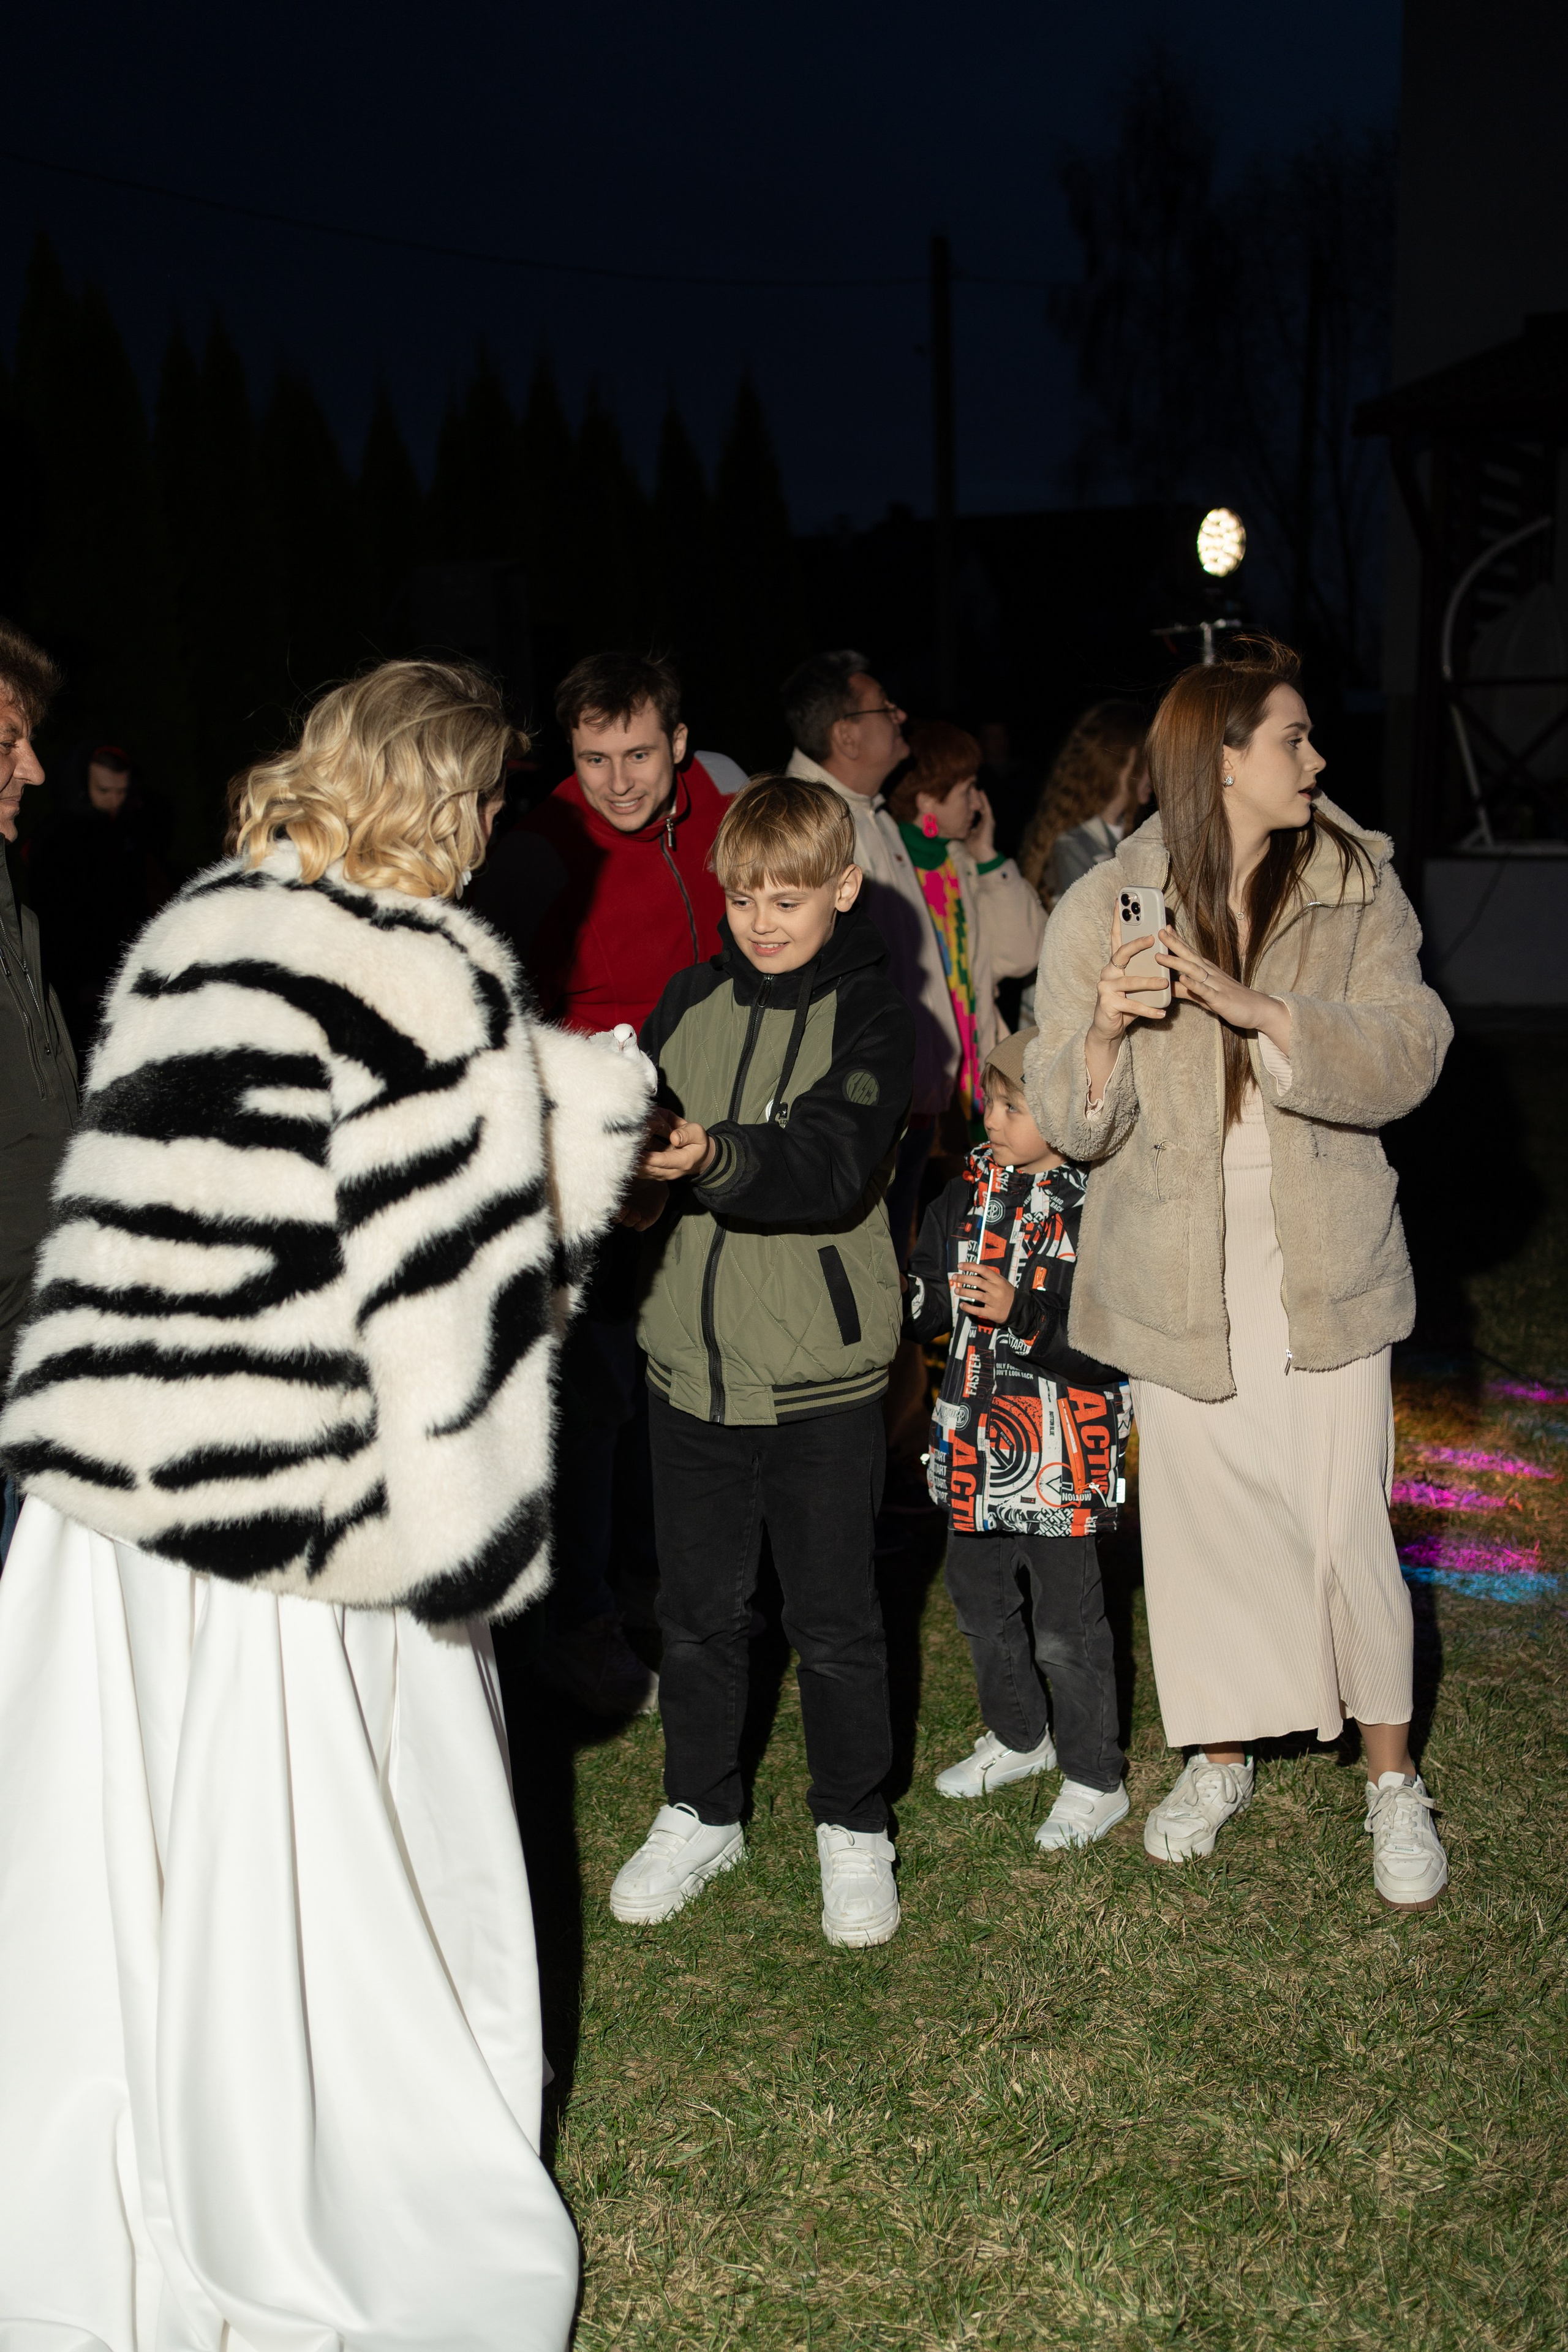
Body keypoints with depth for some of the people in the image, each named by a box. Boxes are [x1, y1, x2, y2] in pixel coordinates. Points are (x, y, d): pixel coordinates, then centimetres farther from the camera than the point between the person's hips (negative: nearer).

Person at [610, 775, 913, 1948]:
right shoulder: (692, 999, 6)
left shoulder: (872, 1015, -8)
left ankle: (854, 1829, 28)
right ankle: (700, 1815, 34)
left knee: (834, 1618, 9)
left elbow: (834, 1166, -23)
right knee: (700, 1609, 15)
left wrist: (716, 1158, -39)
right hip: (692, 1357, 4)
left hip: (820, 1374, -4)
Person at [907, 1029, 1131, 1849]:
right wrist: (929, 1295, -11)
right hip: (976, 1438, 7)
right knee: (978, 1599, 22)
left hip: (1059, 1454, -7)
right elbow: (925, 1295, 11)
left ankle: (1094, 1780, 24)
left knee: (1066, 1626, 5)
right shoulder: (971, 1189, 5)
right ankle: (1018, 1738, 44)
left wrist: (1022, 1312, -29)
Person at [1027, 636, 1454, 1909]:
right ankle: (1221, 1755, 33)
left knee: (1347, 1526, 1)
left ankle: (1393, 1780, 23)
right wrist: (1105, 1030, -26)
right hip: (1177, 1268, 0)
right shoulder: (1104, 909, -5)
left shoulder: (1357, 885, -2)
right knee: (1197, 1516, 11)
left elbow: (1408, 1054, -13)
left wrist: (1258, 1009, -26)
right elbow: (1073, 1120, -5)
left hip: (1323, 1264, 0)